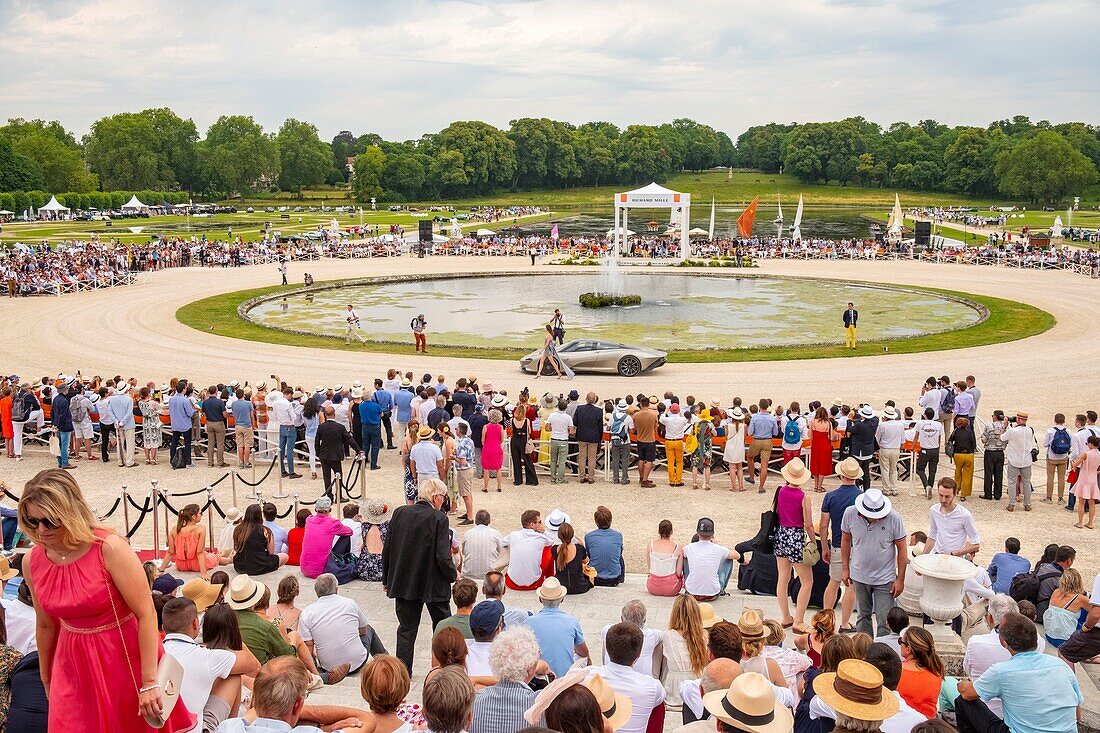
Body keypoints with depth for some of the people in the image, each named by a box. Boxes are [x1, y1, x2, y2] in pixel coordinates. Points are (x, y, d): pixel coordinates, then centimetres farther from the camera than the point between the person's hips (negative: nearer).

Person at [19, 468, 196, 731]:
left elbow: (146, 614, -21)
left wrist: (149, 683, -22)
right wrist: (46, 679, 20)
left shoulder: (110, 549, -22)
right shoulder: (32, 562, -5)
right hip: (74, 665, 4)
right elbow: (46, 625, 10)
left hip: (126, 657, -4)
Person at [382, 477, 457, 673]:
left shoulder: (399, 513, -4)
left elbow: (387, 549, 1)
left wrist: (386, 579, 12)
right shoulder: (439, 519, -17)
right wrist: (454, 575, 0)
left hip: (404, 582, 3)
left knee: (407, 627, 13)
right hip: (433, 584, -3)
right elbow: (443, 557, -19)